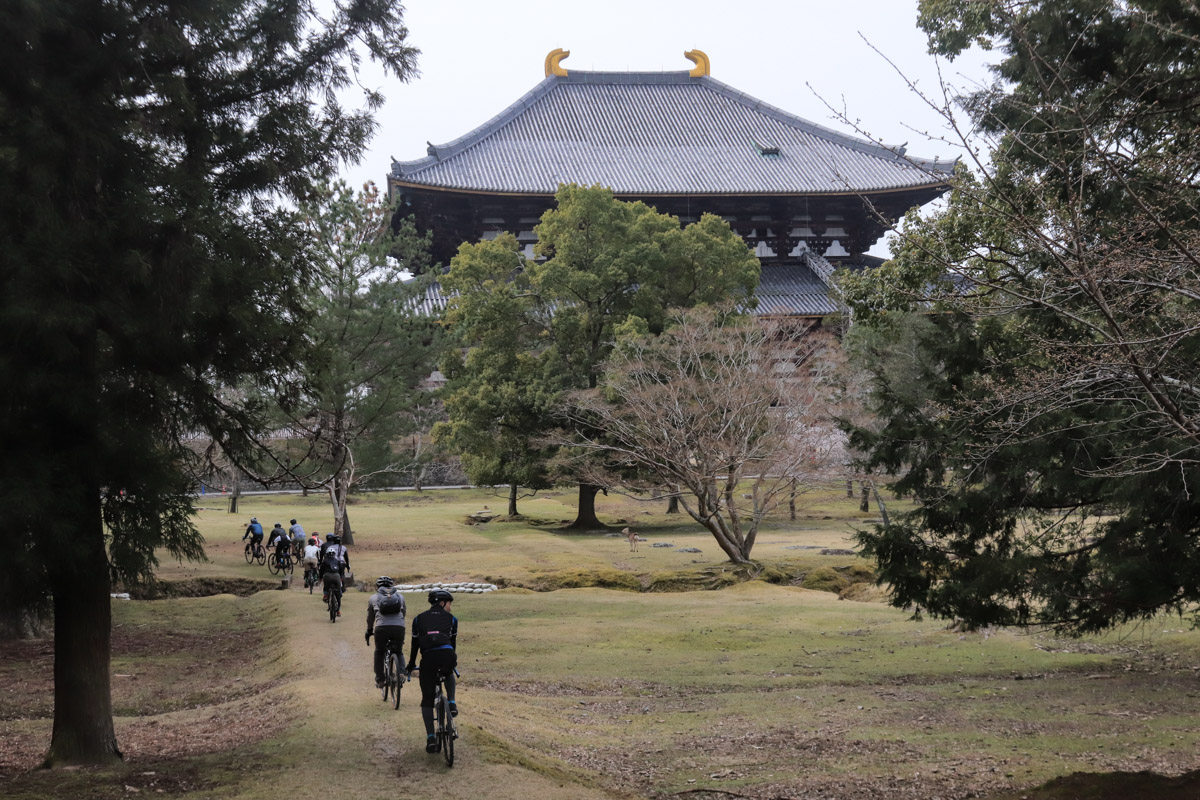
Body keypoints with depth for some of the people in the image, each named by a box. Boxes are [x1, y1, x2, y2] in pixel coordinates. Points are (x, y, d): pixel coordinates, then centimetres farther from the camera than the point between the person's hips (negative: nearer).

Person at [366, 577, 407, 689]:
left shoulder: (373, 598, 23)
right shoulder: (400, 596, 26)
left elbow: (370, 618, 30)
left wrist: (369, 631, 46)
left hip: (382, 627, -1)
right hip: (399, 627, 1)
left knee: (379, 652, 20)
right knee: (399, 652, 23)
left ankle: (379, 680, 16)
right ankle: (401, 674, 6)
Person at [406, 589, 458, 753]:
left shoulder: (419, 618, 23)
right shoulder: (451, 618, 21)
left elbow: (415, 644, 26)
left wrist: (411, 665, 38)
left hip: (428, 658, 0)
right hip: (447, 655, 0)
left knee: (427, 700, 11)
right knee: (449, 674, 38)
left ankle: (430, 737, 0)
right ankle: (451, 704, 18)